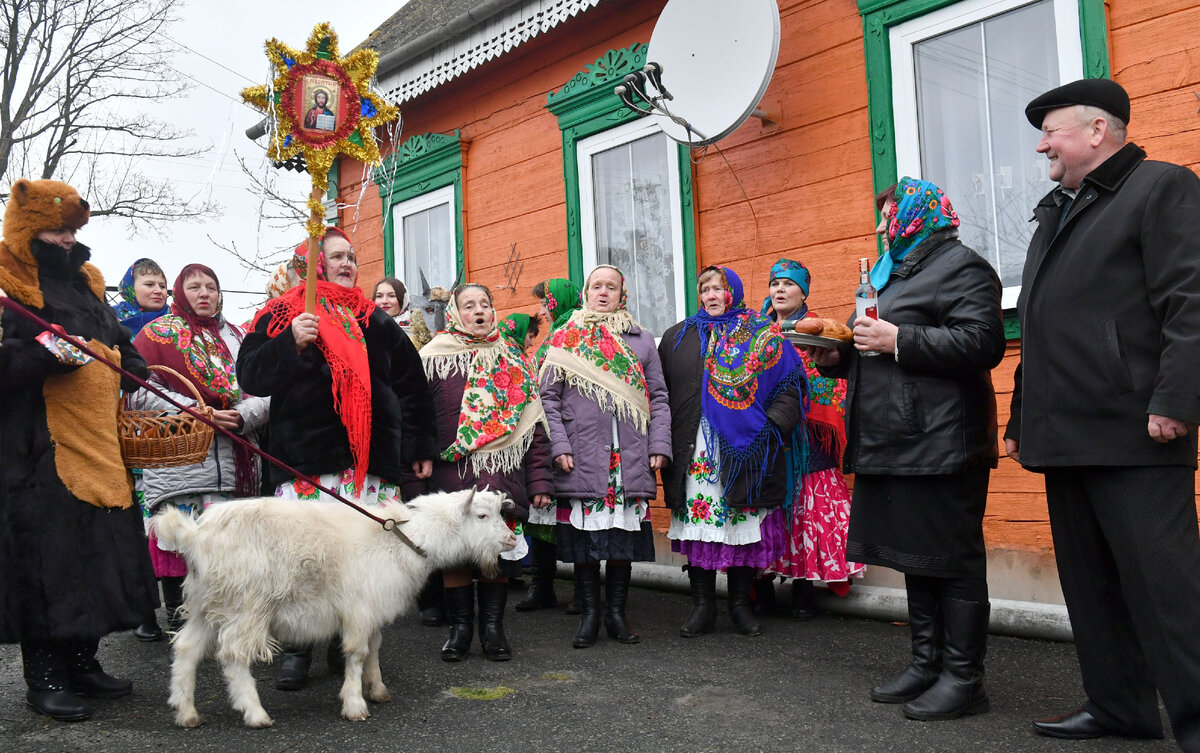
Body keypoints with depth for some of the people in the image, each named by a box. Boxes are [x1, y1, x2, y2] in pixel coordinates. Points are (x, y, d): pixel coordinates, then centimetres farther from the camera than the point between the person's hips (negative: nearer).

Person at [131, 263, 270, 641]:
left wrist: (243, 414, -10)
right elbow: (139, 392, -4)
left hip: (230, 458, 4)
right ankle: (176, 621, 9)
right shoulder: (158, 333, 7)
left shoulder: (236, 336, 18)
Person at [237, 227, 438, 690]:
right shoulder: (281, 316, 10)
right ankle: (296, 649, 8)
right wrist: (292, 344, -14)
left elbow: (411, 386, 20)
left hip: (372, 460, 3)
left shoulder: (374, 321, 18)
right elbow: (250, 374, 2)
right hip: (305, 458, -3)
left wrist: (420, 447, 16)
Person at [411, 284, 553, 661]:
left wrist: (539, 480, 2)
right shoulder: (433, 358, 7)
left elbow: (533, 422, 9)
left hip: (503, 474, 1)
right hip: (450, 472, -1)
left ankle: (492, 626, 17)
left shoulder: (513, 360, 12)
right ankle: (460, 625, 19)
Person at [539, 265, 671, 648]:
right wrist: (559, 446, -7)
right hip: (582, 457, -1)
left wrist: (659, 445, 1)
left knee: (624, 534, 4)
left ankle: (617, 612, 17)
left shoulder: (642, 340, 13)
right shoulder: (565, 340, 8)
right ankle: (589, 614, 14)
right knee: (585, 533, 1)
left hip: (629, 456, 2)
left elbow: (658, 397, 11)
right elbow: (549, 397, 4)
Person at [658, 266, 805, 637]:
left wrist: (774, 425, -9)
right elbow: (660, 393, 12)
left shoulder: (763, 335, 7)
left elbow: (790, 383, 4)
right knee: (697, 522, 1)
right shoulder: (678, 337, 13)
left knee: (744, 524, 3)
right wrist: (664, 440, 3)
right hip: (693, 452, 2)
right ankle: (702, 605, 12)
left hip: (744, 449, -1)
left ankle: (740, 603, 17)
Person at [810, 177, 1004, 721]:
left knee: (952, 560, -3)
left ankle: (963, 678, 6)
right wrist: (839, 357, 11)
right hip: (897, 444, 10)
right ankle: (926, 665, 24)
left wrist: (899, 340, -19)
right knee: (915, 557, 14)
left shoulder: (961, 266, -6)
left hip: (941, 445, -10)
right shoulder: (896, 273, 24)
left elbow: (982, 344, -20)